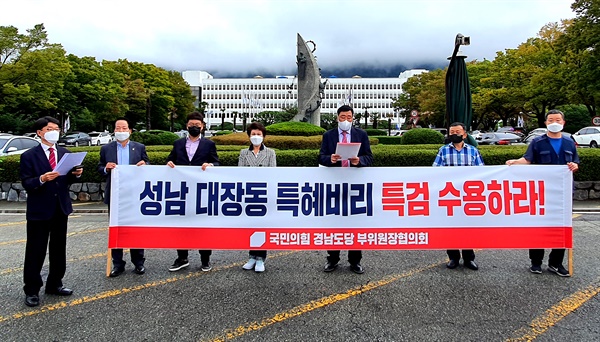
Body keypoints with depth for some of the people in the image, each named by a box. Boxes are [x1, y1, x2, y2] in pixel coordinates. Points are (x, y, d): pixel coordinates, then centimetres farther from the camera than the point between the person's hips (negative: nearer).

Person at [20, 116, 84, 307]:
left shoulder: (65, 153, 8)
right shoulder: (29, 156, -6)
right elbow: (26, 184, -11)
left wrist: (75, 174, -10)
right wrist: (42, 179, -30)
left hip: (61, 208, 5)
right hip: (39, 210, -5)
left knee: (59, 249, 14)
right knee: (35, 251, 4)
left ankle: (54, 284, 28)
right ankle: (32, 290, 17)